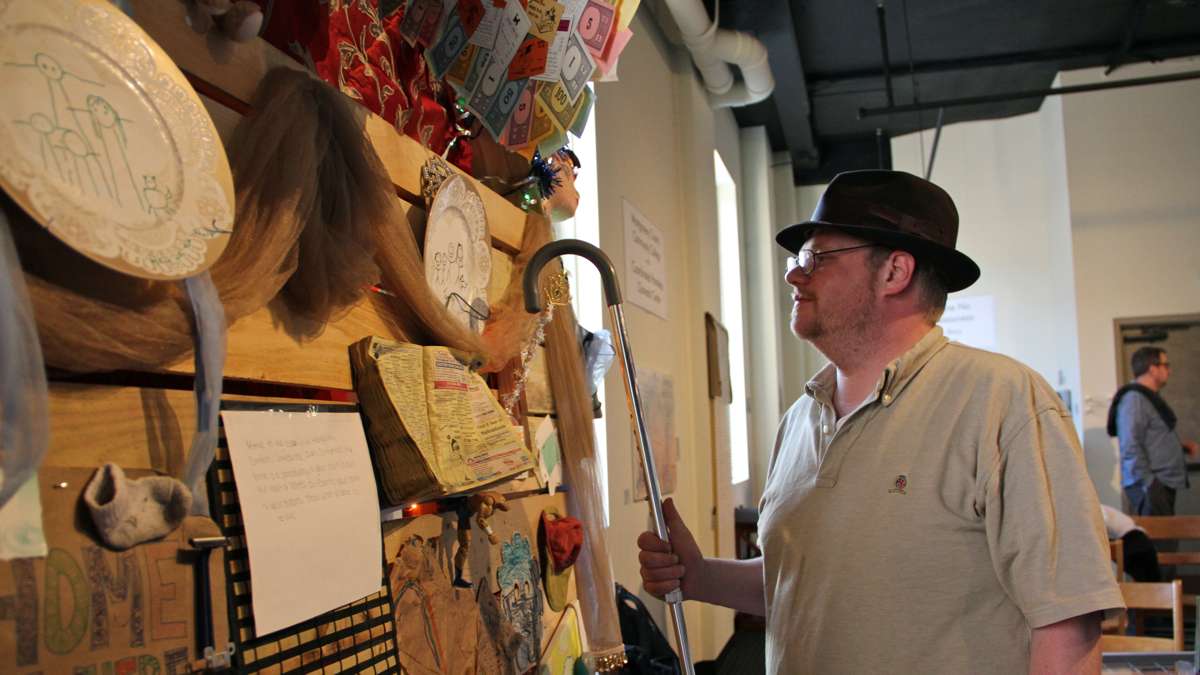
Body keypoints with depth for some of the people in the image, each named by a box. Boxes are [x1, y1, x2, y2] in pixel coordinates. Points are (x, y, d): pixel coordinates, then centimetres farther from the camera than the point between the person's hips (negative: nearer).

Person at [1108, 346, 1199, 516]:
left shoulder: (1150, 398, 18)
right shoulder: (1134, 399, -15)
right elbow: (1131, 448, -22)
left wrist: (1182, 447, 14)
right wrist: (1148, 483, -23)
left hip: (1164, 483, 10)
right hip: (1151, 486, -10)